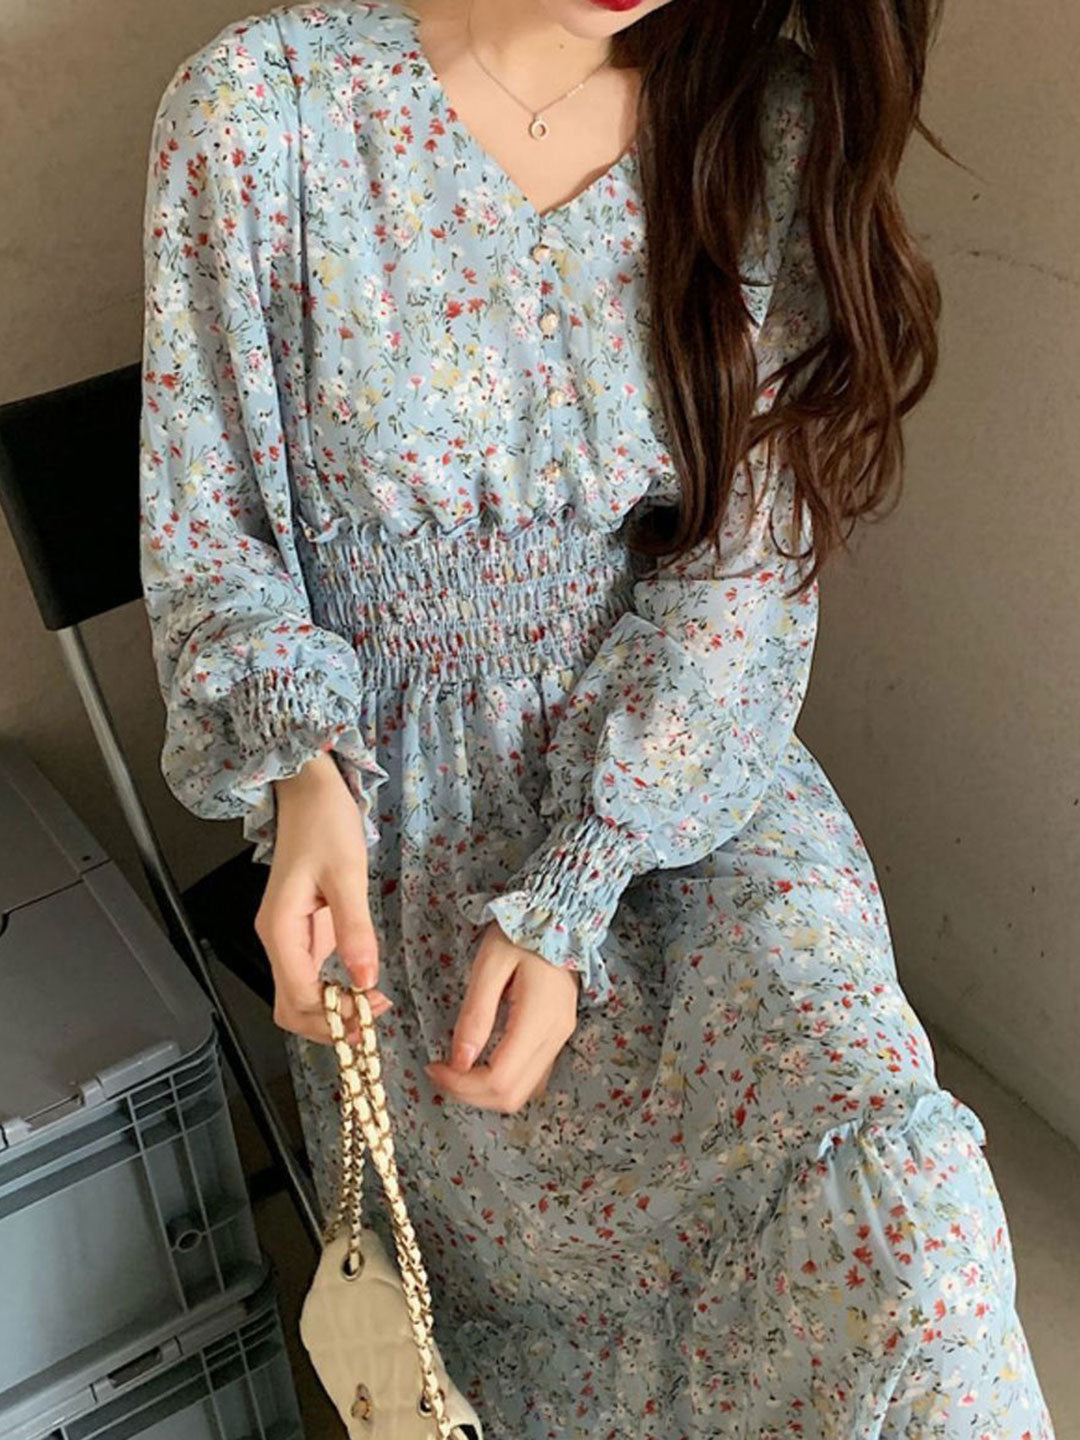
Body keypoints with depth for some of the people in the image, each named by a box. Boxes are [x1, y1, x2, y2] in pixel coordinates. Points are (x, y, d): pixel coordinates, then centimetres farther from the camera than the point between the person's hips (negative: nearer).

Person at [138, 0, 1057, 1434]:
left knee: (894, 1192, -21)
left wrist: (565, 900, -16)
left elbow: (742, 571, -5)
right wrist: (302, 765, -20)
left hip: (684, 763, 2)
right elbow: (201, 531, 0)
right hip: (402, 801, -1)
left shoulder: (770, 123, -1)